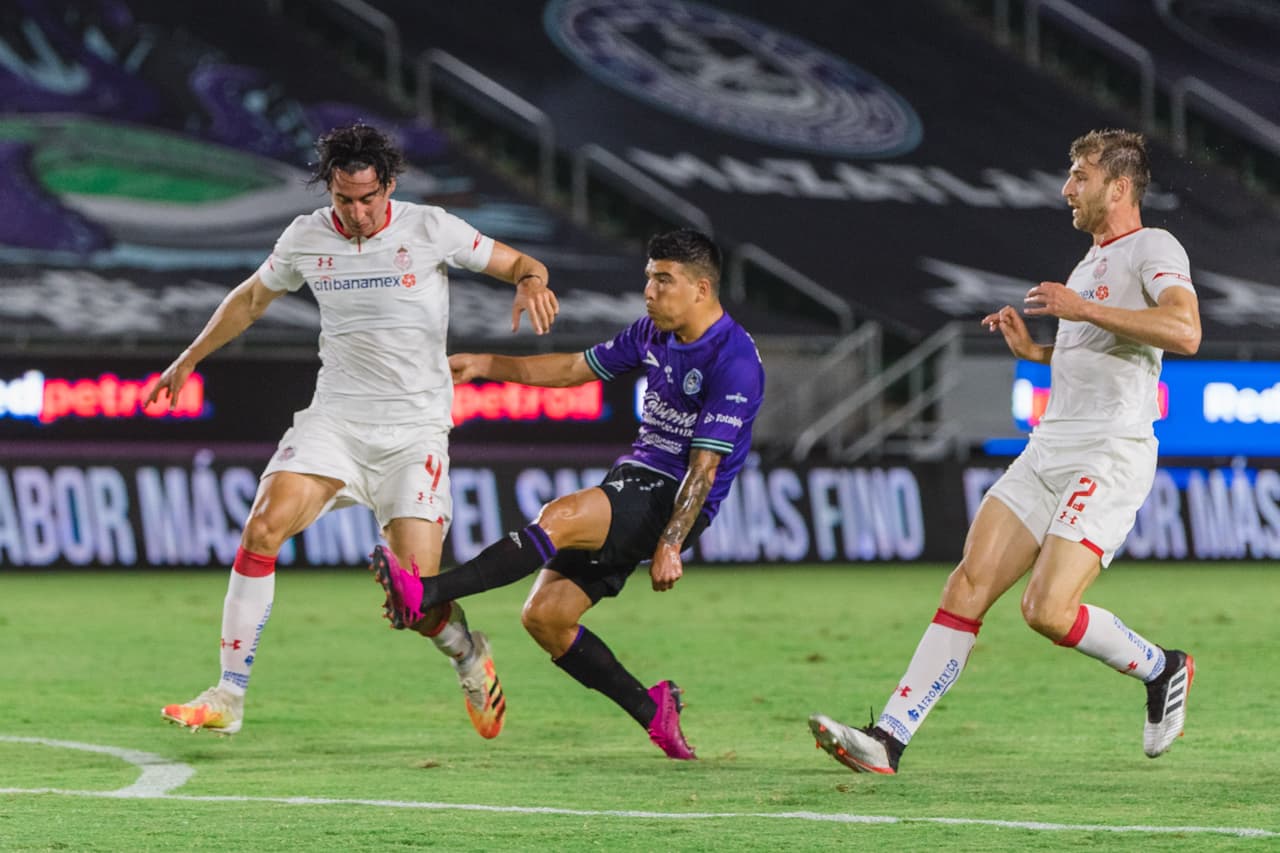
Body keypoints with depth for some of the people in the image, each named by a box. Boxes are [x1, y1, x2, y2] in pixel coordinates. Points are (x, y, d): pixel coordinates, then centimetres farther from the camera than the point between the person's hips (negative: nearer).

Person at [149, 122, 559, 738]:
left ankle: (470, 661, 25)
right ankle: (228, 698, -15)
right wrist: (188, 361, 28)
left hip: (415, 428, -3)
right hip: (334, 417, 3)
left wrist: (531, 282, -21)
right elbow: (250, 299, 22)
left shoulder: (431, 230, -6)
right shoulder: (306, 238, 3)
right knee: (264, 525, -21)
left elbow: (521, 264, 3)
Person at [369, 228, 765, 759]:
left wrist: (670, 545, -26)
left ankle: (424, 595, -42)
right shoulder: (653, 333, 11)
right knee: (544, 615, -4)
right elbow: (575, 368, 23)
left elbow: (704, 467, -19)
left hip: (673, 502, -9)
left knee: (560, 517, -32)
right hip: (633, 480, 9)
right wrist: (485, 365, 18)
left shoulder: (734, 362, -14)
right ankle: (653, 711, 7)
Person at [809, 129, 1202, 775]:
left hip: (1110, 458, -8)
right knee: (969, 583, -5)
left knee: (1048, 611, -18)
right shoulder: (1090, 264, 24)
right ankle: (887, 739, -9)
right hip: (1047, 452, 8)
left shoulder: (1153, 248, -4)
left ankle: (1161, 669, 10)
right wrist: (1033, 351, 19)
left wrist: (1083, 309, -20)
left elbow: (1184, 332, -23)